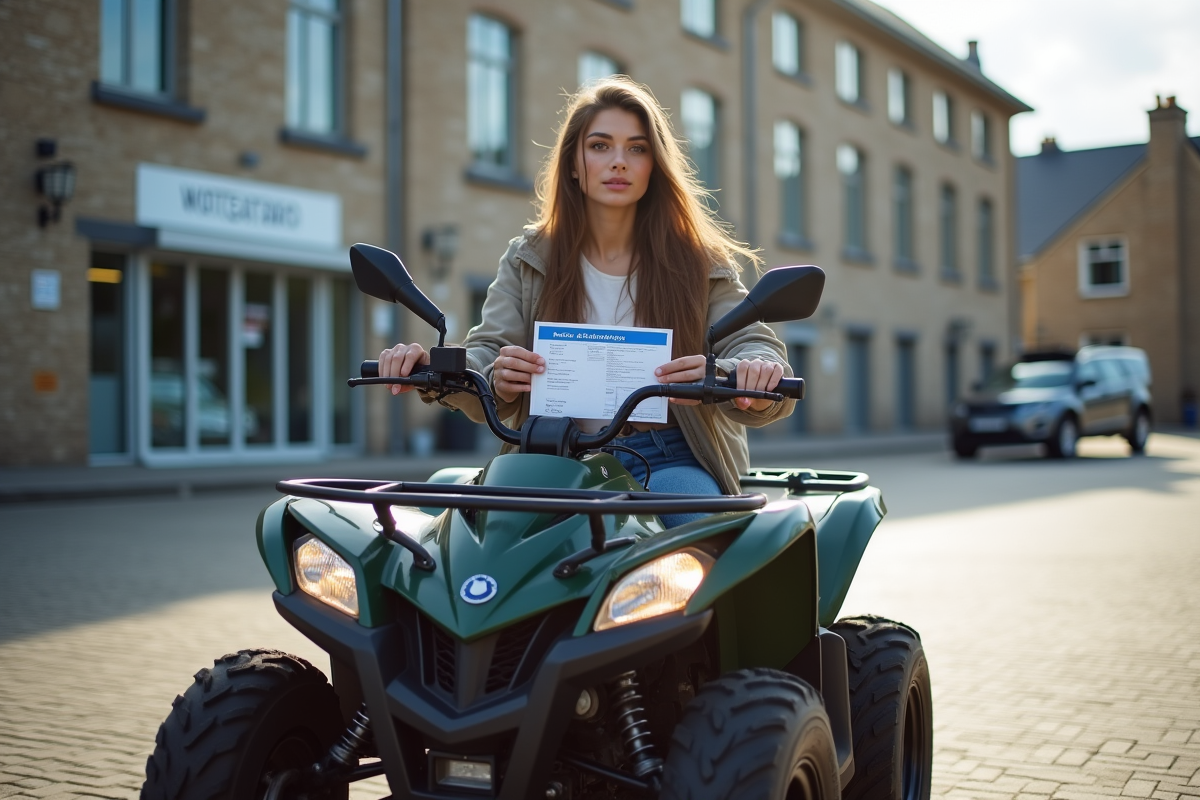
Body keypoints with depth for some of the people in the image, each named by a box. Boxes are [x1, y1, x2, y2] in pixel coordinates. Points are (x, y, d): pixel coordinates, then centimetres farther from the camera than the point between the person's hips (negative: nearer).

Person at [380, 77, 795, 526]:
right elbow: (487, 355, 1)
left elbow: (751, 345, -5)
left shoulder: (700, 264, 7)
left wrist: (735, 377, -31)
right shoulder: (529, 261, 11)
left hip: (670, 461, -1)